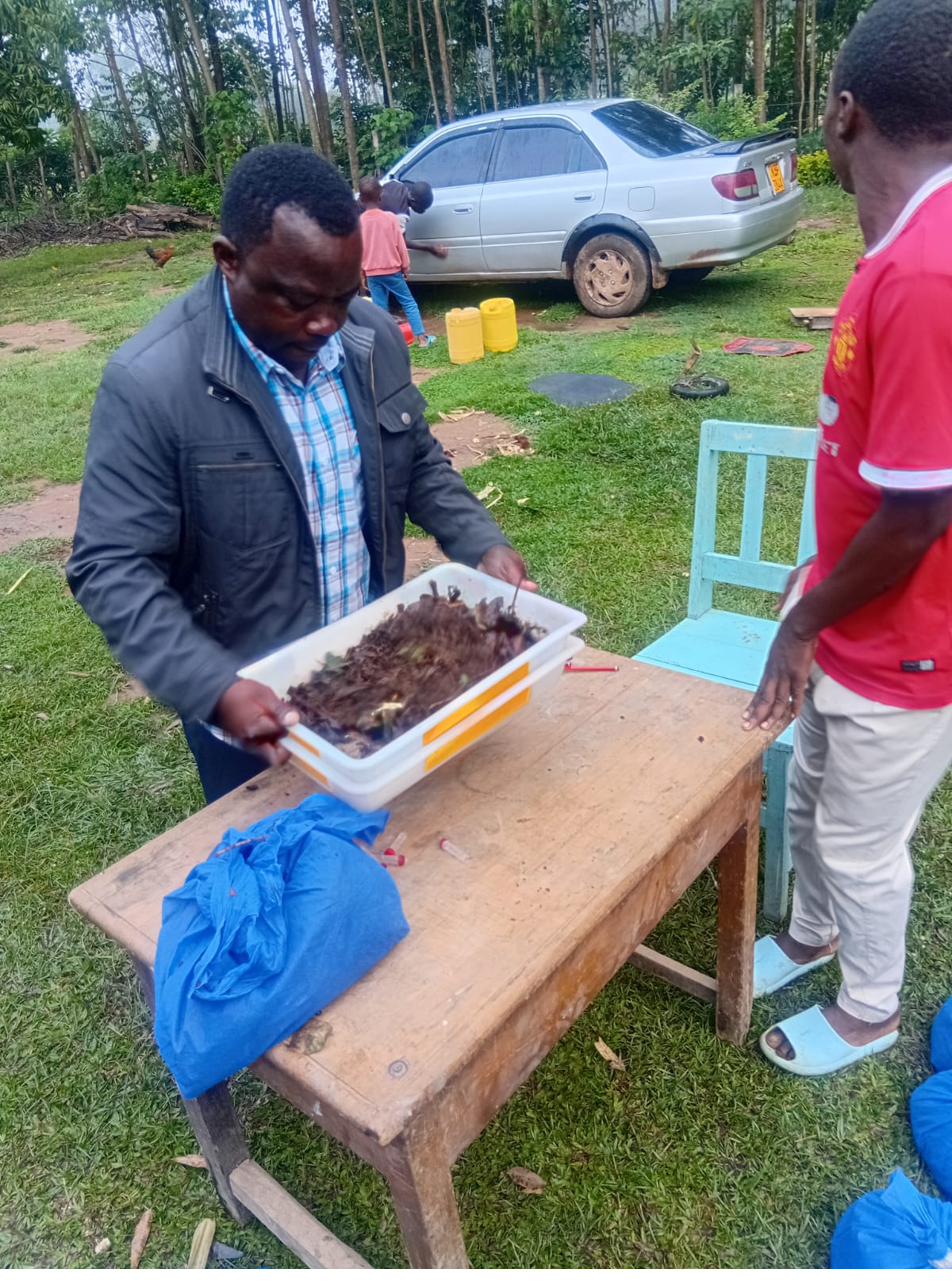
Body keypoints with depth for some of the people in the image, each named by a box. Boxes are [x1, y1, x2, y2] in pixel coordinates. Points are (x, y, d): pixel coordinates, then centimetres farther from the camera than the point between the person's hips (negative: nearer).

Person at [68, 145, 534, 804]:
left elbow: (419, 461, 9)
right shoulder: (149, 382, -22)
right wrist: (215, 688, -32)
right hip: (255, 709, -4)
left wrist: (482, 543, -7)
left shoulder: (377, 337, -5)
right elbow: (112, 569, -21)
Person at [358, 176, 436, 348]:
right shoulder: (390, 218, -8)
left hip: (372, 273, 2)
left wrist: (363, 274, 13)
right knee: (409, 303, 7)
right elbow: (400, 245, -4)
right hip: (392, 270, -2)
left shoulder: (358, 222, -3)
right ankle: (422, 337, 4)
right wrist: (405, 266, 8)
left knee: (380, 309, 7)